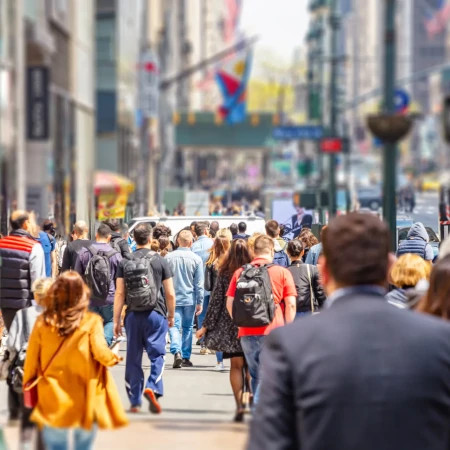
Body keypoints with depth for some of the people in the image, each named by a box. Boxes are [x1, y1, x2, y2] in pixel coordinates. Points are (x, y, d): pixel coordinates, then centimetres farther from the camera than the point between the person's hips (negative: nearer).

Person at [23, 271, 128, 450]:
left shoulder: (43, 322, -4)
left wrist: (28, 387, 14)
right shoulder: (91, 321, -10)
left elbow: (31, 360, 0)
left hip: (53, 401, 1)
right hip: (84, 402, -1)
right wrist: (114, 358, 7)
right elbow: (101, 353, -16)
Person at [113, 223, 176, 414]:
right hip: (155, 314, -2)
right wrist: (171, 316, 13)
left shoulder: (125, 262, 2)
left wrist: (116, 320, 5)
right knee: (157, 354, 2)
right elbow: (170, 294, -1)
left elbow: (119, 293, 0)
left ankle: (135, 402, 13)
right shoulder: (160, 261, -2)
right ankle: (152, 388, -21)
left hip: (133, 315, 2)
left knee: (133, 359, 9)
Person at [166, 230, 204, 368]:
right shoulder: (196, 259, -6)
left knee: (174, 326, 0)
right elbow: (199, 283, -2)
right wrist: (200, 302, 5)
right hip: (189, 298, 1)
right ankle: (186, 357, 18)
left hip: (173, 298, -1)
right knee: (187, 328, 12)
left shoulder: (169, 257, -4)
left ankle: (176, 352, -22)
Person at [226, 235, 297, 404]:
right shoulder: (282, 272, 2)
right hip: (274, 331, -3)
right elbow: (291, 304, -3)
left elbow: (230, 303, 7)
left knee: (256, 375, 15)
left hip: (247, 332, 3)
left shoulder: (240, 272, 8)